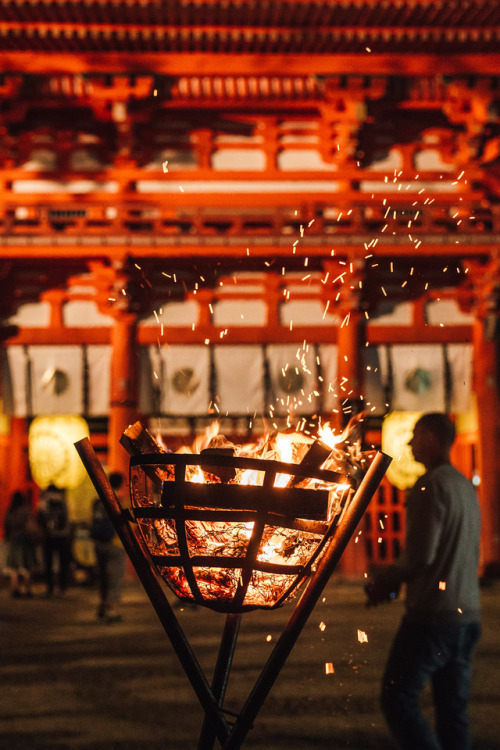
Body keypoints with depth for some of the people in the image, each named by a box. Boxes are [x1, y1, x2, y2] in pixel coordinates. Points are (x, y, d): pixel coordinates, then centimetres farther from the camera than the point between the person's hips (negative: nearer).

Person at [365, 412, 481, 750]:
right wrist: (396, 579, 20)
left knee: (399, 699, -2)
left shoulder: (431, 486, -13)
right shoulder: (466, 487, 15)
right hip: (467, 615, 9)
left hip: (432, 615, -9)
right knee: (453, 709, 11)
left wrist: (385, 581, -2)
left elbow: (420, 555, -19)